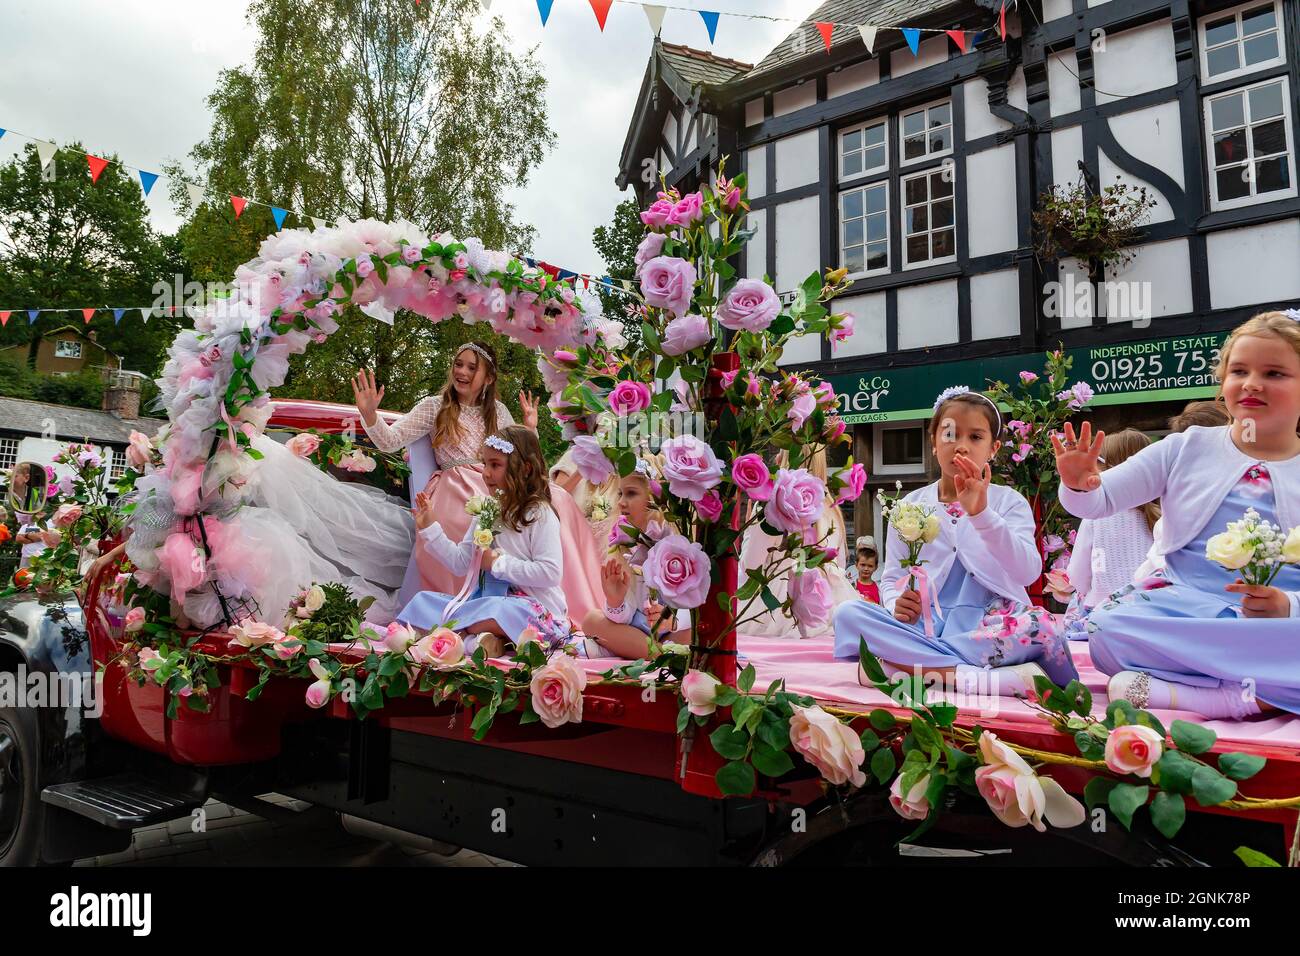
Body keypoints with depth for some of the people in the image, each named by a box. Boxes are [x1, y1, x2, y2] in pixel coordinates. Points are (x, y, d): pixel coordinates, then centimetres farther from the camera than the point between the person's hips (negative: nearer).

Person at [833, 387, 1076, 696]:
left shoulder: (1009, 502, 6)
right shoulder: (910, 506, 12)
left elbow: (1028, 573, -11)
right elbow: (891, 579, 12)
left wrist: (980, 512, -24)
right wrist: (897, 604, -12)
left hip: (990, 628, -2)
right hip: (925, 625, 3)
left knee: (1040, 625, -33)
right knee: (848, 614, -26)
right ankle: (989, 678, -30)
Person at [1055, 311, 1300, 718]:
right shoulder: (1188, 448, 10)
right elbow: (1100, 500, 3)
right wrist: (1079, 487, -20)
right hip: (1182, 612, 1)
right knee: (1107, 629, -33)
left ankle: (1168, 691, -32)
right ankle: (1257, 695, -30)